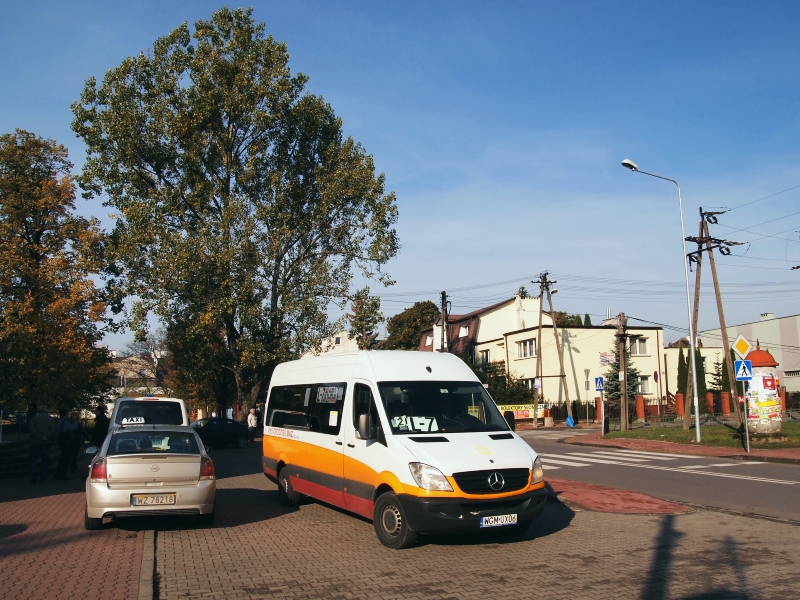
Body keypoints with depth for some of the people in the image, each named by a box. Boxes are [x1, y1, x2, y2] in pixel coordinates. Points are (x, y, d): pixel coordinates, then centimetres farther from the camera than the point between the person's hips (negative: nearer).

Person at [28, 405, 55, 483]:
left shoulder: (34, 419, -3)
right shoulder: (51, 419, 2)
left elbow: (31, 429, -13)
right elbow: (53, 430, -7)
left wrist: (39, 437, -11)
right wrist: (46, 436, -12)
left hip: (35, 442, -2)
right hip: (46, 442, 2)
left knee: (32, 459, 8)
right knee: (45, 460, 7)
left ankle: (33, 475, -7)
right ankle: (43, 477, 7)